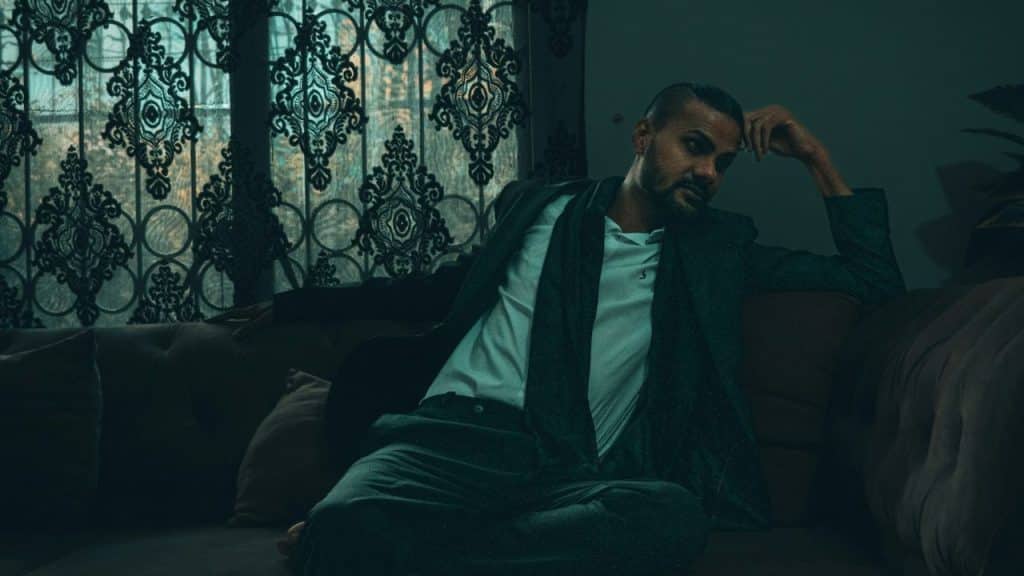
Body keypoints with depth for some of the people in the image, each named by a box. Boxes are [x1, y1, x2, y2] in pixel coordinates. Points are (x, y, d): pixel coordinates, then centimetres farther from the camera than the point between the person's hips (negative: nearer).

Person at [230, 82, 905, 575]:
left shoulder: (720, 247, 23)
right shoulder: (538, 207, 22)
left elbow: (874, 280, 22)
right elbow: (454, 285, 33)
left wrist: (816, 158, 16)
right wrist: (305, 301, 31)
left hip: (574, 475, 2)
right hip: (458, 434, -2)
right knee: (346, 521, -42)